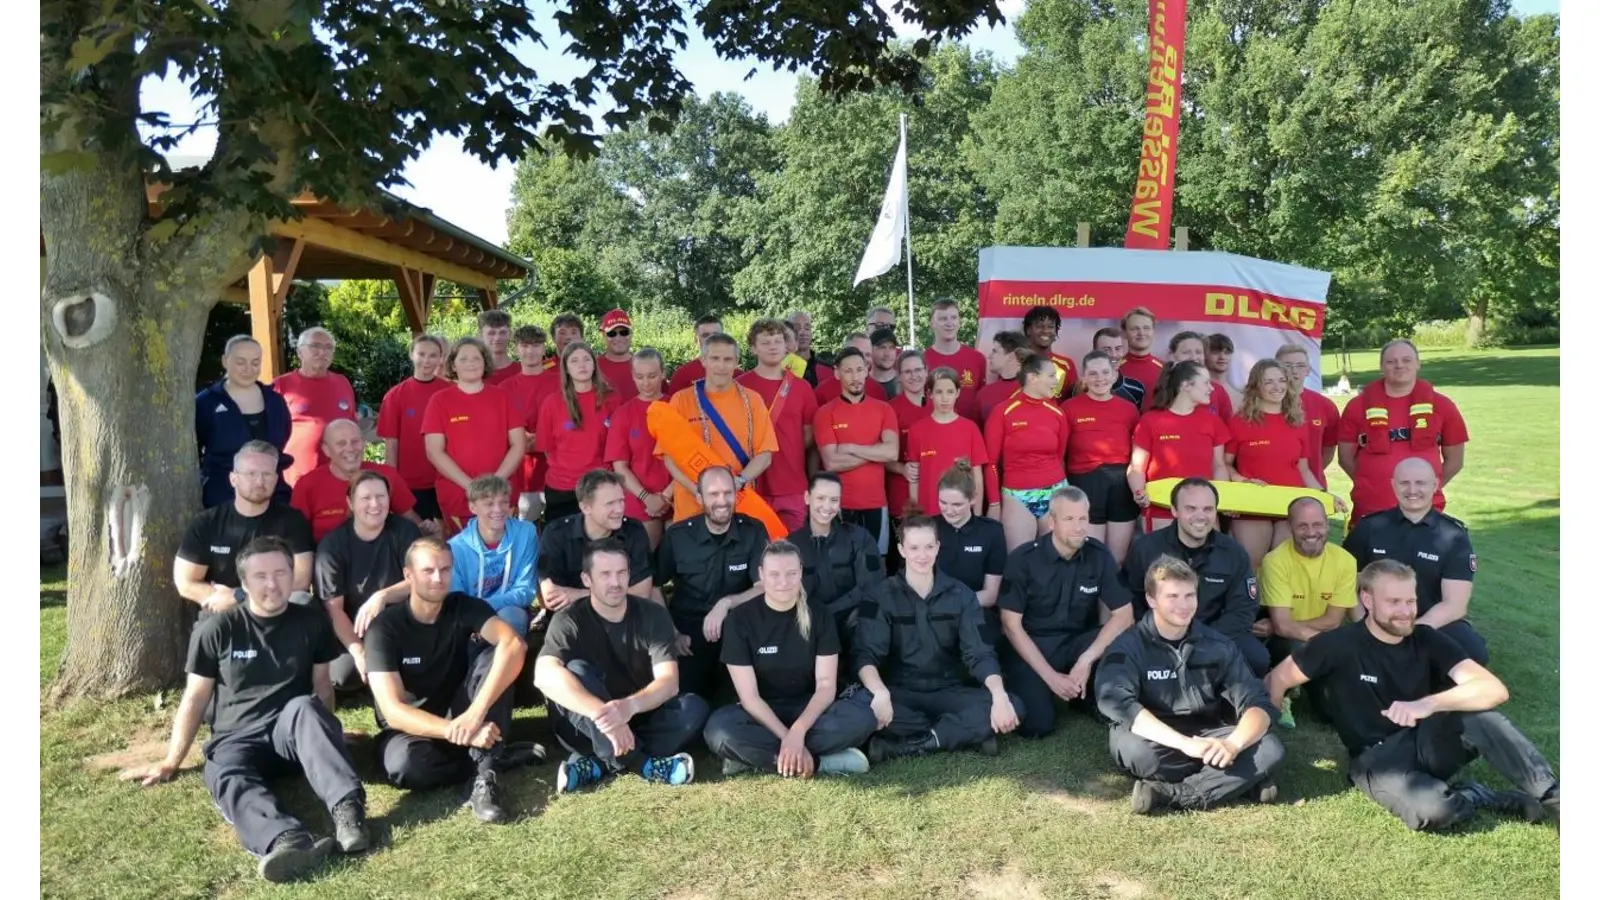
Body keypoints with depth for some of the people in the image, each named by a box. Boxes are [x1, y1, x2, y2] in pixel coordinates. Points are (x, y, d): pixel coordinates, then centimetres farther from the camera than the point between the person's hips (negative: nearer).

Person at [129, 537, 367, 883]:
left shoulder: (312, 623, 5)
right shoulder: (216, 630, 2)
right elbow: (195, 699, 7)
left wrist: (323, 735, -2)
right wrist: (171, 763, 7)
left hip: (290, 734, 1)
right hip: (236, 738, 0)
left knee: (303, 707, -34)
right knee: (228, 780, -35)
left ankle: (347, 807, -51)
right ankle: (288, 841, -67)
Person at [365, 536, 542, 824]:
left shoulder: (464, 607, -10)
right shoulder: (384, 628, -16)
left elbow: (514, 645, -29)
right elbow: (393, 711, -24)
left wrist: (476, 713, -42)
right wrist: (457, 732, -39)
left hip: (458, 714, 3)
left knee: (491, 654, -23)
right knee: (403, 765, -38)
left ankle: (486, 773, -28)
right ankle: (498, 755, -15)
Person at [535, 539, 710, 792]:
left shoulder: (653, 615, -8)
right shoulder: (569, 621, -14)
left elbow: (669, 681, -19)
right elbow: (545, 675, -34)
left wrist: (630, 706, -41)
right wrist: (602, 713, -48)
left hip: (639, 718, 2)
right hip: (587, 729, -2)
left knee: (695, 708, -25)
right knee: (576, 671, -30)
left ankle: (598, 765, -26)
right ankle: (643, 764, -31)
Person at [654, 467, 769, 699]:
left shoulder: (754, 531, -5)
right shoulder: (677, 535, -4)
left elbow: (764, 587, -9)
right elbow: (655, 587, 5)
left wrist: (727, 603, -26)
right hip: (688, 631, 0)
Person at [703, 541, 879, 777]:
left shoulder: (819, 615, -4)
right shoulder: (740, 620, -10)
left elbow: (826, 685, -10)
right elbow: (749, 696, -14)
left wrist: (798, 731, -28)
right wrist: (787, 738, -26)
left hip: (808, 710, 2)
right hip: (761, 714, -1)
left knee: (862, 719, -29)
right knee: (718, 731, -35)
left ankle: (754, 757, -25)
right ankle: (822, 762, -28)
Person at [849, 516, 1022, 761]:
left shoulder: (961, 595, 2)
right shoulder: (882, 597, -3)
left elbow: (980, 653, -7)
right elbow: (866, 655, -13)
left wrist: (999, 695, -27)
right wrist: (881, 694, -35)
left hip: (950, 693, 2)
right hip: (900, 694, -2)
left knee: (1011, 705, -24)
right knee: (859, 704, -34)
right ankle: (968, 732, -22)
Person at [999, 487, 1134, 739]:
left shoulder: (1100, 555, -9)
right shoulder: (1023, 559, -15)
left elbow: (1124, 615, -10)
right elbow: (1011, 625, -13)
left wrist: (1086, 660, -23)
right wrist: (1050, 676, -19)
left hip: (1078, 642, 3)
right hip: (1030, 646, -2)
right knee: (1036, 725, -23)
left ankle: (1095, 699, 2)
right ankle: (1024, 687, 13)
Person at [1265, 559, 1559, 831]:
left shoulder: (1427, 640, -4)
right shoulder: (1339, 644, -11)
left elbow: (1495, 689, -17)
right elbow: (1276, 680, -2)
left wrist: (1429, 704, -33)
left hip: (1427, 743, 3)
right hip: (1377, 758, -3)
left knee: (1478, 714, -30)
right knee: (1433, 811, -36)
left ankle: (1550, 795, -17)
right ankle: (1479, 796, -7)